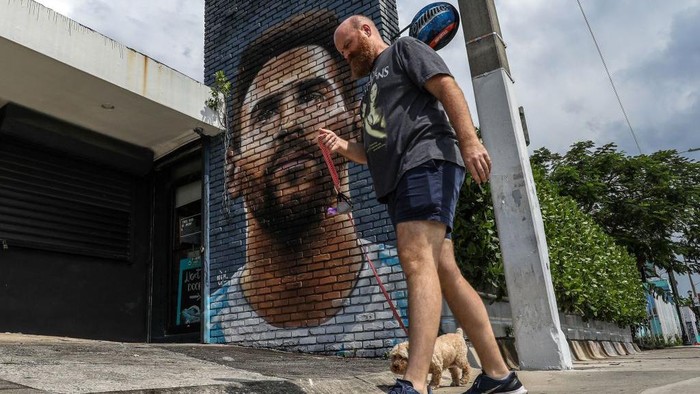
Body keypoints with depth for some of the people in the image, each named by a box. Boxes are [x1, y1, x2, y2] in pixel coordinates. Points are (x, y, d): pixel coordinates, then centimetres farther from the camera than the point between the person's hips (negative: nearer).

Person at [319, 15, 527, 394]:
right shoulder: (372, 88, 34)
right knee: (443, 272, 2)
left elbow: (447, 87, -5)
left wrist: (469, 140, -20)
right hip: (398, 180, 9)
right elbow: (375, 152, 30)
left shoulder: (403, 49, 11)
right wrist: (342, 146, 10)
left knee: (417, 260, -24)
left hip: (427, 162, -9)